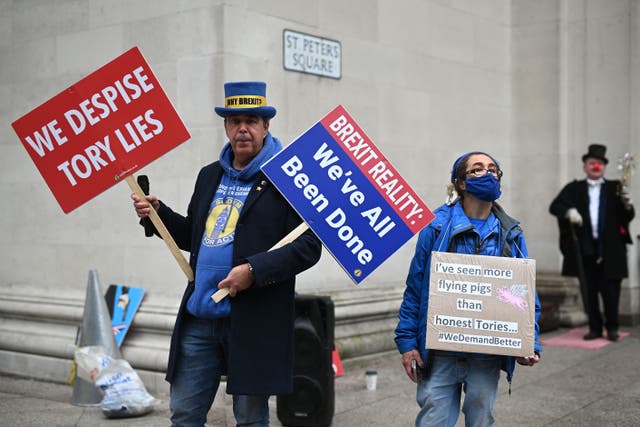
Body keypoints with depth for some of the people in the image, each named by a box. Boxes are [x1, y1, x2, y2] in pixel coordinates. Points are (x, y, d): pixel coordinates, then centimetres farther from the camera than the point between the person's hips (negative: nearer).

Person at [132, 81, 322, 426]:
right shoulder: (209, 176, 14)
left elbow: (309, 246, -12)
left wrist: (254, 271, -21)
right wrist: (158, 213, 7)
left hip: (254, 322, -6)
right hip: (199, 318, 6)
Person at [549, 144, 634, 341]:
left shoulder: (614, 188, 6)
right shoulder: (574, 188, 7)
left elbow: (628, 217, 2)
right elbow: (554, 206, 1)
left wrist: (627, 205, -20)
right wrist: (569, 212, -20)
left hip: (609, 250, -1)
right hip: (585, 250, 1)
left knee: (610, 291, 2)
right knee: (589, 291, 8)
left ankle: (612, 328, 19)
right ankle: (595, 328, 20)